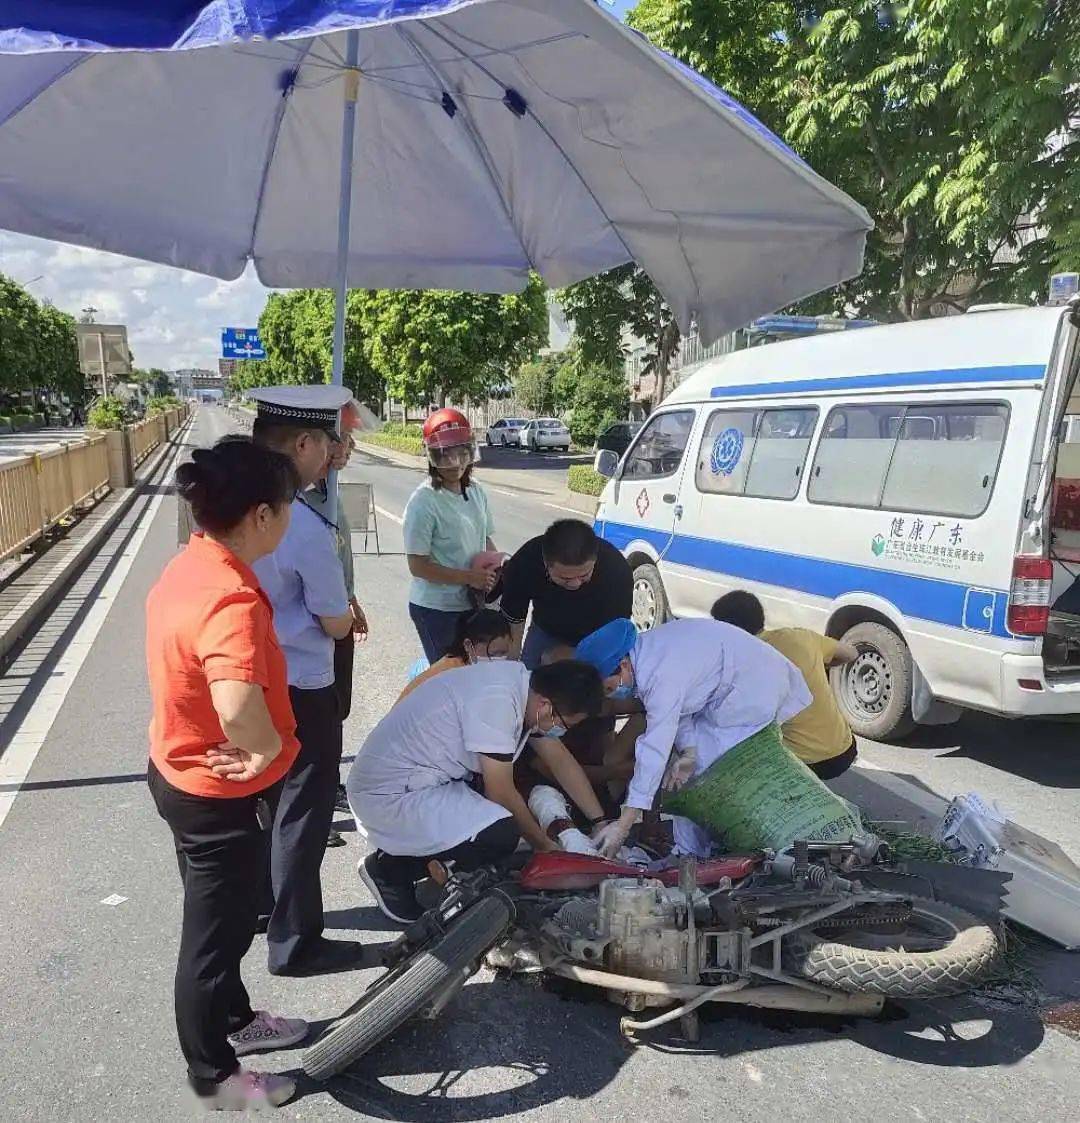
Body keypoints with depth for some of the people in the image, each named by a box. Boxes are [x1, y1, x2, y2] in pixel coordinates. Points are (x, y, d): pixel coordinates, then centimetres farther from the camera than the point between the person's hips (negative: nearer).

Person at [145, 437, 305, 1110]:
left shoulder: (189, 568, -3)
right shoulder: (232, 598, -34)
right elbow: (237, 702, -50)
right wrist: (267, 750, -30)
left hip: (184, 771, 9)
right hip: (220, 792, -9)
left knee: (225, 917, 27)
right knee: (217, 931, 13)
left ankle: (236, 1019, 50)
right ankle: (214, 1075, 36)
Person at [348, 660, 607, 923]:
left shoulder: (529, 686, 0)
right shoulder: (496, 701, -28)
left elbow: (562, 761, 11)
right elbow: (501, 794, -19)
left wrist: (600, 822, 7)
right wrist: (545, 845, -5)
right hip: (388, 793, -10)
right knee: (500, 836, -24)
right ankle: (391, 867, -2)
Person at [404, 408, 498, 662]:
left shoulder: (476, 492, 2)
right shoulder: (424, 502, -19)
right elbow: (418, 566, -18)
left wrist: (494, 564, -7)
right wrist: (469, 577, -20)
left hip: (473, 604, 7)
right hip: (437, 610, -6)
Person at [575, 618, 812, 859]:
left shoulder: (662, 677, -35)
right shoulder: (643, 653, -7)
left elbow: (655, 751, -36)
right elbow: (677, 707, 1)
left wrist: (623, 825, -34)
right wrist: (689, 749, -17)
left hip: (754, 696, -9)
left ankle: (690, 856, 3)